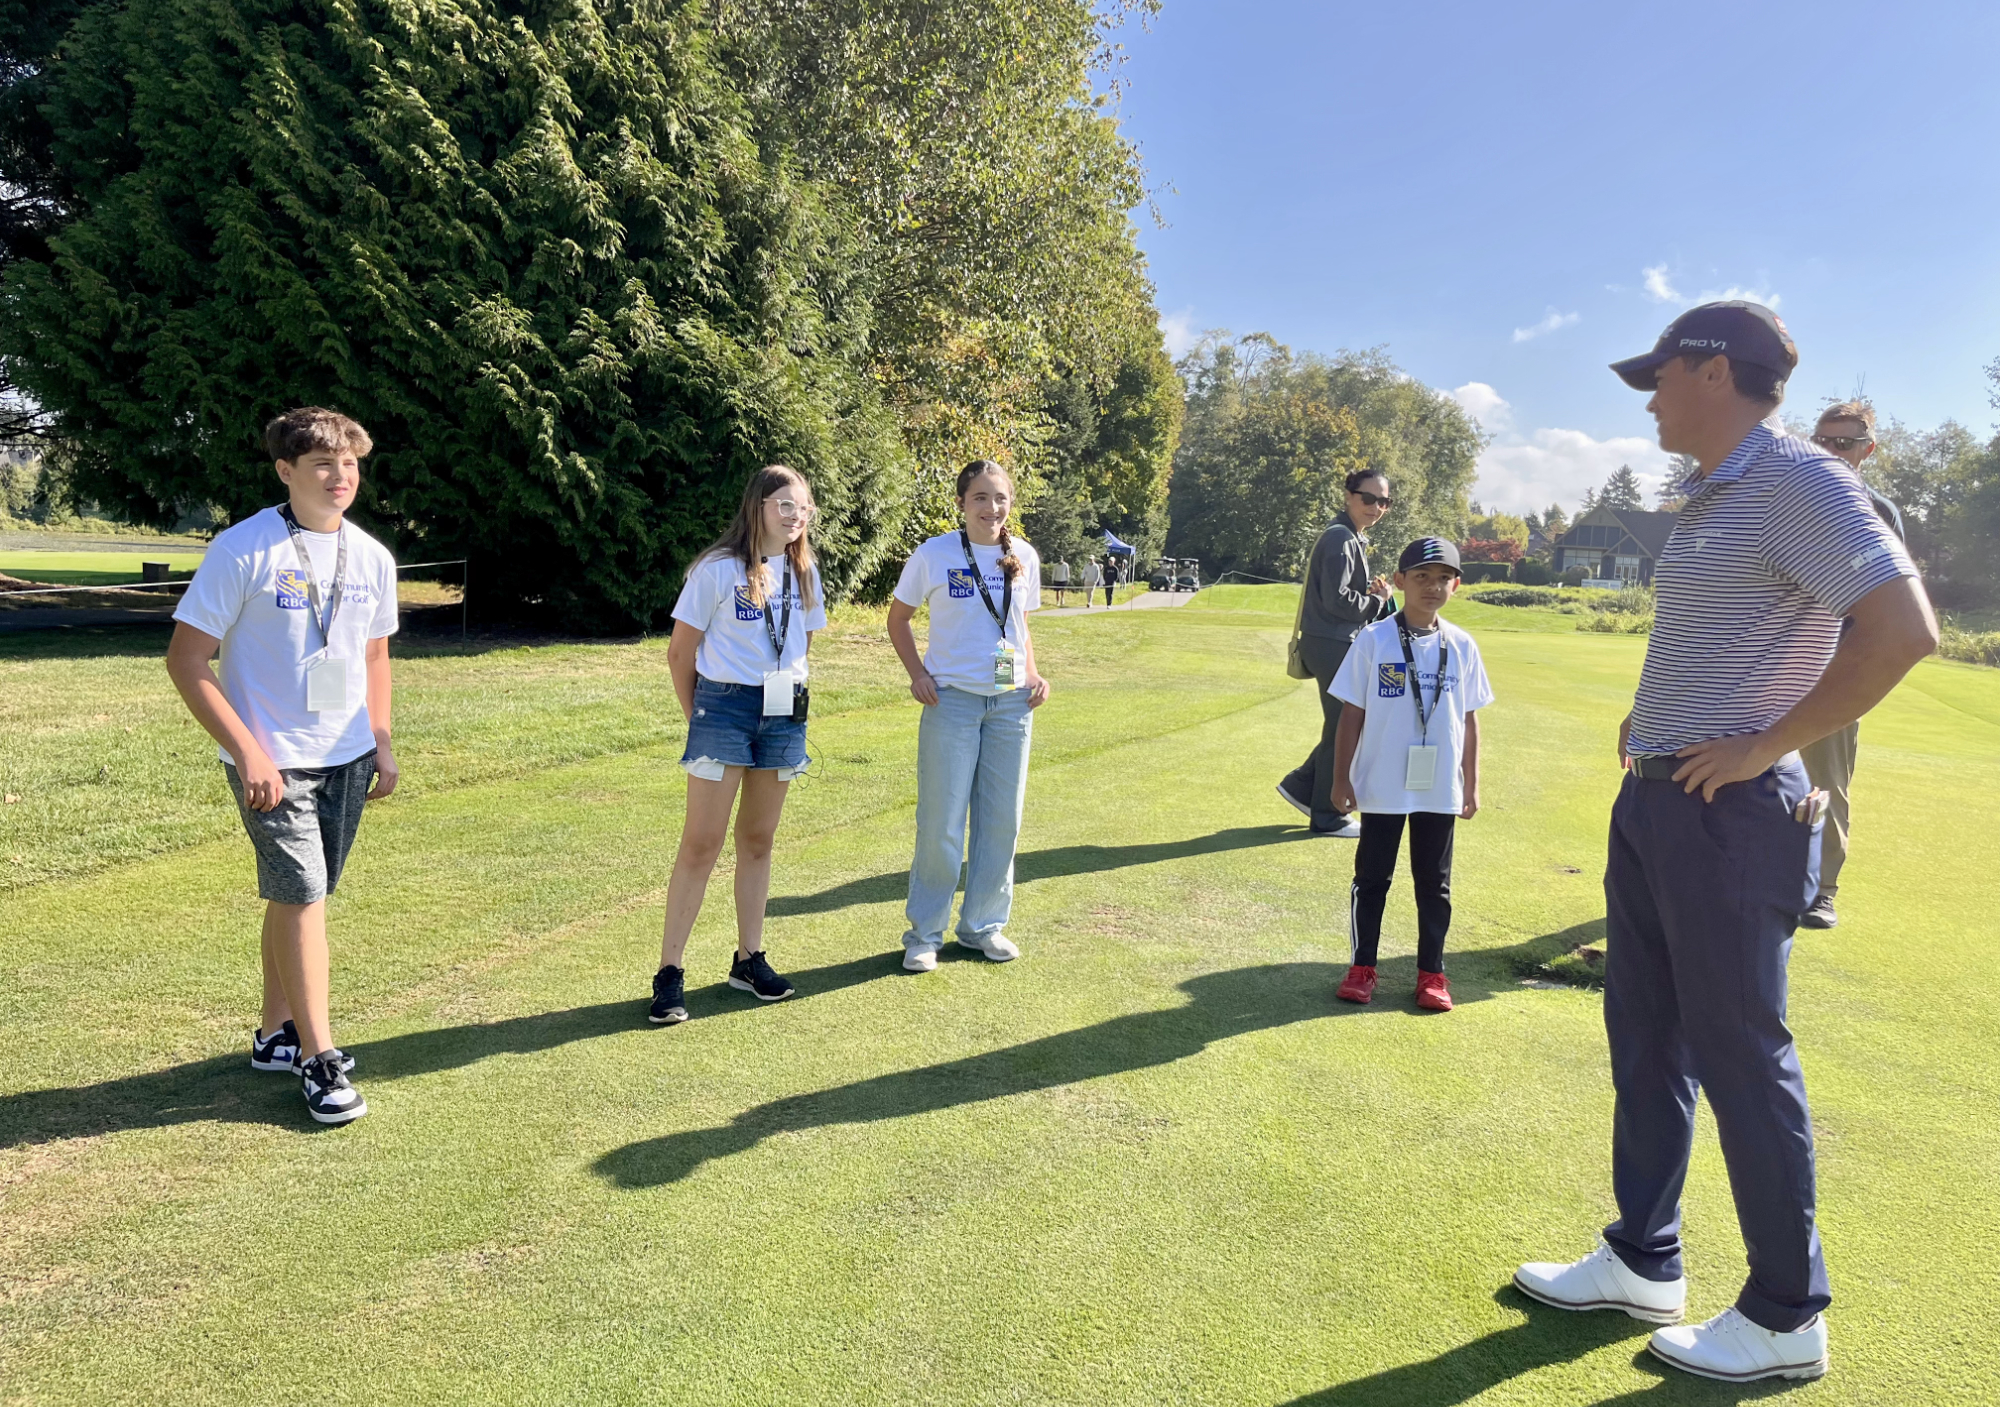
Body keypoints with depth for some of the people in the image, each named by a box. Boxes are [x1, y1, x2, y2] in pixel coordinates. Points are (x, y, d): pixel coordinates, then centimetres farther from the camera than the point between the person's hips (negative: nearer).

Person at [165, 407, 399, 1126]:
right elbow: (186, 659, -11)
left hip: (346, 760, 6)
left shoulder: (372, 558, 6)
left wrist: (382, 745, 10)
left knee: (296, 896, 15)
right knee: (302, 897, -7)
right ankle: (318, 1056, 4)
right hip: (272, 762, -5)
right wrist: (248, 752, -17)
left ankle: (275, 1034, 28)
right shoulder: (243, 549, -12)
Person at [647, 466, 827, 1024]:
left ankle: (749, 959, 22)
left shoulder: (803, 571, 8)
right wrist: (697, 717, 3)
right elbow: (680, 652, -2)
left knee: (758, 840, 12)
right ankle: (669, 973, 1)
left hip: (784, 715, 5)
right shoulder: (718, 569, -7)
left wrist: (784, 689, 13)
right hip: (724, 710, -5)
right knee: (702, 843, -5)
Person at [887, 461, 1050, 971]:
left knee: (1001, 819, 10)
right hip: (952, 701, -4)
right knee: (942, 823, 0)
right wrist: (917, 673, -8)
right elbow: (898, 618, 5)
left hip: (1011, 703, 4)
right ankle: (924, 933, 15)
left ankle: (984, 924, 26)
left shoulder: (1024, 557, 4)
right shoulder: (934, 555, -7)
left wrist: (1034, 673, 2)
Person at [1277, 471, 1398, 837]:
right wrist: (1377, 601, -8)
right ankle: (1328, 816, 9)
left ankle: (1301, 786, 24)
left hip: (1341, 645, 10)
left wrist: (1374, 594, 1)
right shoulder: (1340, 539, -15)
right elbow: (1337, 599, -23)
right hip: (1332, 646, -10)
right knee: (1342, 729, -2)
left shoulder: (1354, 539, 17)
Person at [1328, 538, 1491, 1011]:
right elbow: (1352, 713, -4)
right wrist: (1341, 778, -5)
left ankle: (1431, 973, 23)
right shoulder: (1374, 640, -7)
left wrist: (1471, 785, 8)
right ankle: (1362, 967, 22)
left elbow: (1469, 719, 7)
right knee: (1372, 878, 10)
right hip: (1381, 787, -2)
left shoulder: (1462, 646, 2)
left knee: (1435, 883, 12)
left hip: (1440, 790, 2)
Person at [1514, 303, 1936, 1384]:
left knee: (1739, 1057, 1)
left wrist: (1765, 746, -21)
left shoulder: (1798, 484, -15)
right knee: (1645, 1037, 16)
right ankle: (1643, 1264, 31)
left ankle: (1787, 1317, 18)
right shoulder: (1706, 502, 15)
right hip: (1651, 806, 10)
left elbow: (1902, 627, -26)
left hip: (1728, 817, -10)